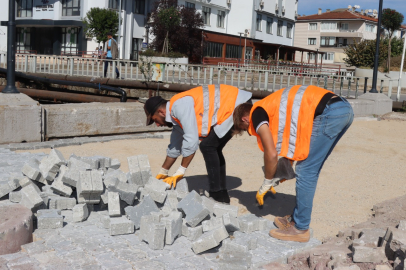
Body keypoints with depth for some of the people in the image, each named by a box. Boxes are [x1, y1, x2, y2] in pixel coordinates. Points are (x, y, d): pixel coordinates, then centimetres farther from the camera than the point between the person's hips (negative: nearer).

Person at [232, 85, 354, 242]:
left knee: (306, 171, -1)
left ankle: (300, 229, 8)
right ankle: (297, 219, 27)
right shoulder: (273, 105, 28)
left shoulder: (256, 114, 1)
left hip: (330, 112, -10)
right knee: (310, 170, 17)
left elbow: (271, 153, -5)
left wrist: (266, 185, 9)